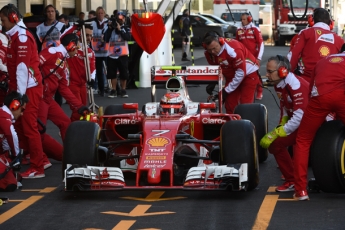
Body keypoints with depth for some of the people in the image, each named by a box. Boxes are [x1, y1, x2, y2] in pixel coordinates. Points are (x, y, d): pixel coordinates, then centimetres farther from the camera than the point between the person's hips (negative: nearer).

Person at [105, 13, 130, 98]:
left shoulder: (126, 28, 3)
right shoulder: (111, 28, 5)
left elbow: (128, 38, -14)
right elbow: (106, 39, -1)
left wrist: (120, 29, -17)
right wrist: (109, 28, -7)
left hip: (123, 54, -1)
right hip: (112, 54, 1)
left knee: (123, 73, 3)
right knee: (112, 73, 3)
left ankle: (123, 90, 13)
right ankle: (113, 90, 10)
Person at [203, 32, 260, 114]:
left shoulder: (232, 49, -34)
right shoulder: (209, 53, -14)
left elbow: (241, 72, -27)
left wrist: (227, 90, -22)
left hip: (248, 73, -6)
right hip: (231, 75, 6)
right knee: (229, 105, 4)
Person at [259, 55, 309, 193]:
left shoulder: (296, 86, -25)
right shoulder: (279, 84, 2)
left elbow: (300, 118, -31)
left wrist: (275, 134, -27)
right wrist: (281, 127, -2)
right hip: (295, 120, 10)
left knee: (276, 144, -18)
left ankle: (292, 182, -7)